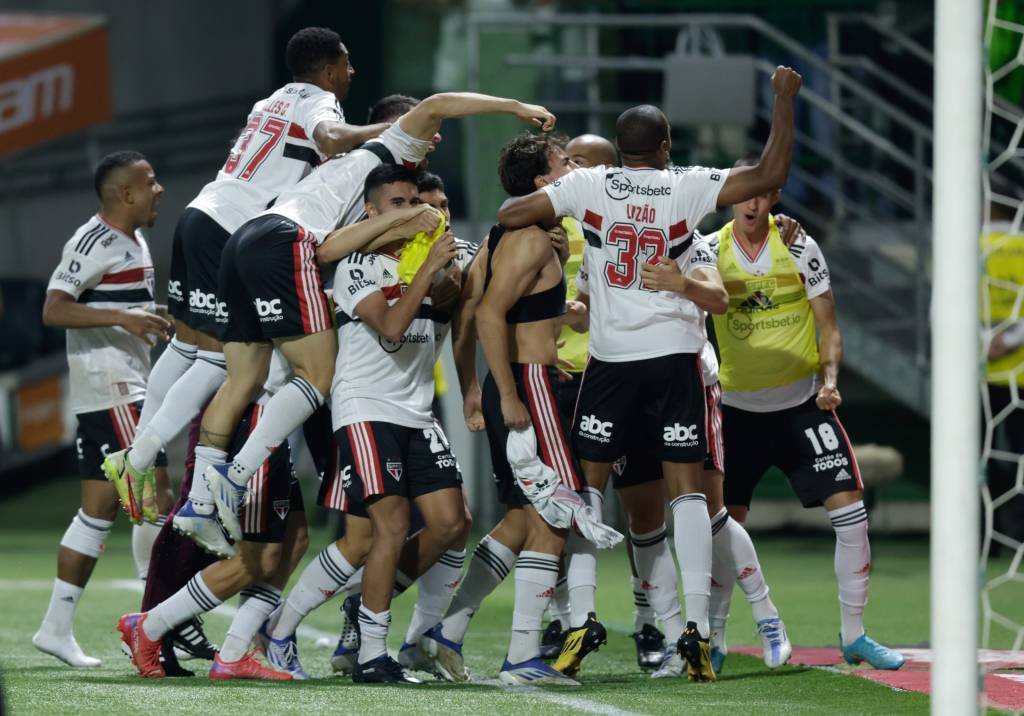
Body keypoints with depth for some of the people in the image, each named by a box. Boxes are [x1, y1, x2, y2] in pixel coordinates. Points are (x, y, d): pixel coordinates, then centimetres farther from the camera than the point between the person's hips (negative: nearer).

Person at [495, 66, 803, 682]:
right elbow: (771, 176, -6)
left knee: (589, 487, 9)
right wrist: (784, 100, 3)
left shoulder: (589, 185, -1)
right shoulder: (687, 187, -3)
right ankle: (697, 626, -8)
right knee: (687, 489, 2)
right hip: (675, 355, 0)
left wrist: (552, 221, 21)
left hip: (610, 358, 0)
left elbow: (509, 215, 0)